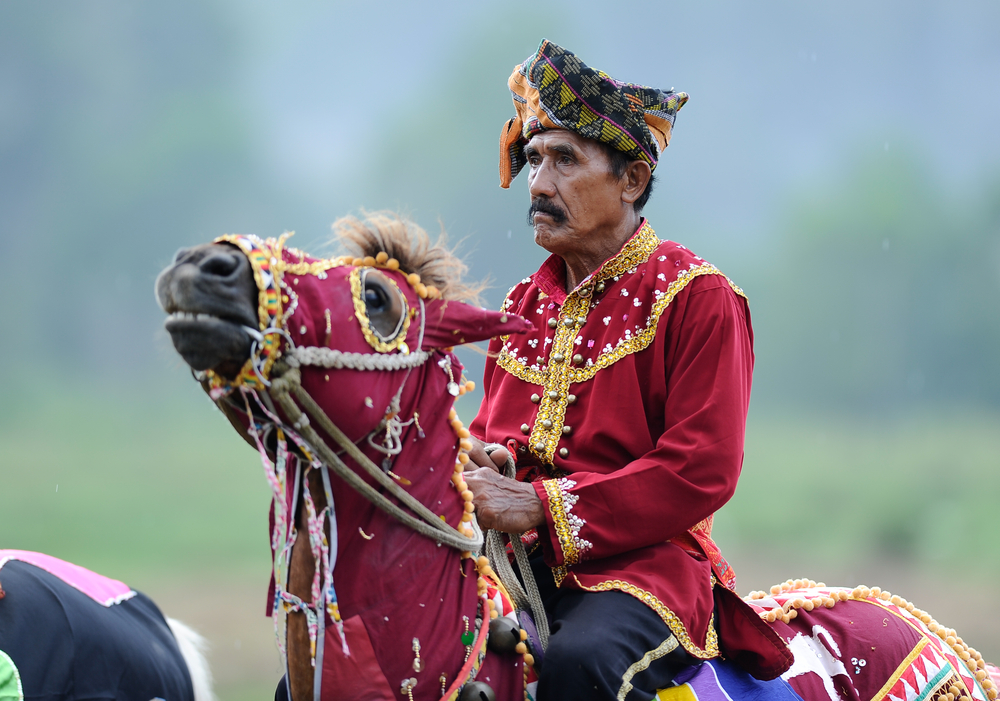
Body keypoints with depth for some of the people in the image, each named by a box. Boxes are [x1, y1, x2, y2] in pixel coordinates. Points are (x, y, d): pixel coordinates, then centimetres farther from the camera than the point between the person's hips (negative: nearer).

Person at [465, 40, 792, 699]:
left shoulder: (698, 296, -3)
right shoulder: (526, 303, 18)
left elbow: (701, 472, -12)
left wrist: (539, 505, -19)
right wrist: (484, 464, -4)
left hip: (644, 561, -6)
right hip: (519, 563, 6)